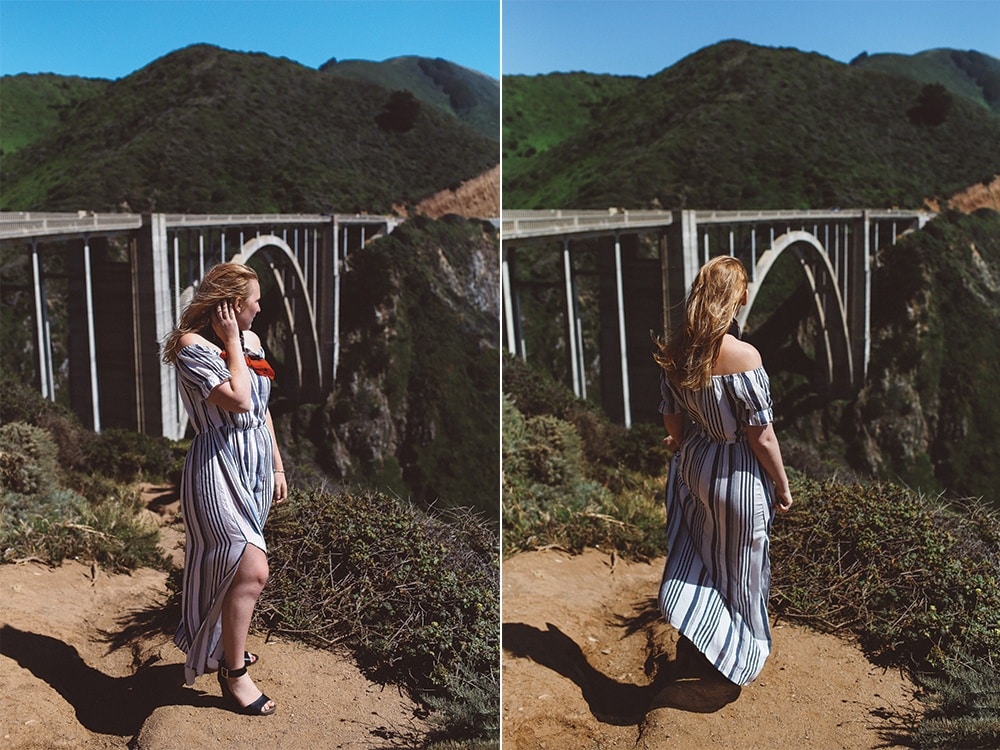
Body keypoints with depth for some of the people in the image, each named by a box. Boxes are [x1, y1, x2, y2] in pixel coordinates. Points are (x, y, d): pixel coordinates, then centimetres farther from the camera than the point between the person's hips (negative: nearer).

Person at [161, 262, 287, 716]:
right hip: (219, 465, -8)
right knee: (251, 569, -15)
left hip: (256, 462, 8)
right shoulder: (192, 346, -14)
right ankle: (233, 673, 0)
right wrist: (232, 342, -15)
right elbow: (237, 398, -26)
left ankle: (224, 646, 39)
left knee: (235, 565, 19)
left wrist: (277, 466, 18)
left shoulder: (250, 340, 10)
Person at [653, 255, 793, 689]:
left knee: (696, 555, 24)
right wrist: (782, 486, -5)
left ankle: (689, 638, 36)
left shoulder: (675, 352, -8)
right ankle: (740, 658, 34)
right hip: (737, 475, -5)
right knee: (739, 566, 15)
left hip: (693, 464, 5)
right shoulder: (742, 356, -26)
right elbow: (761, 436, -19)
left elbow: (672, 422, 3)